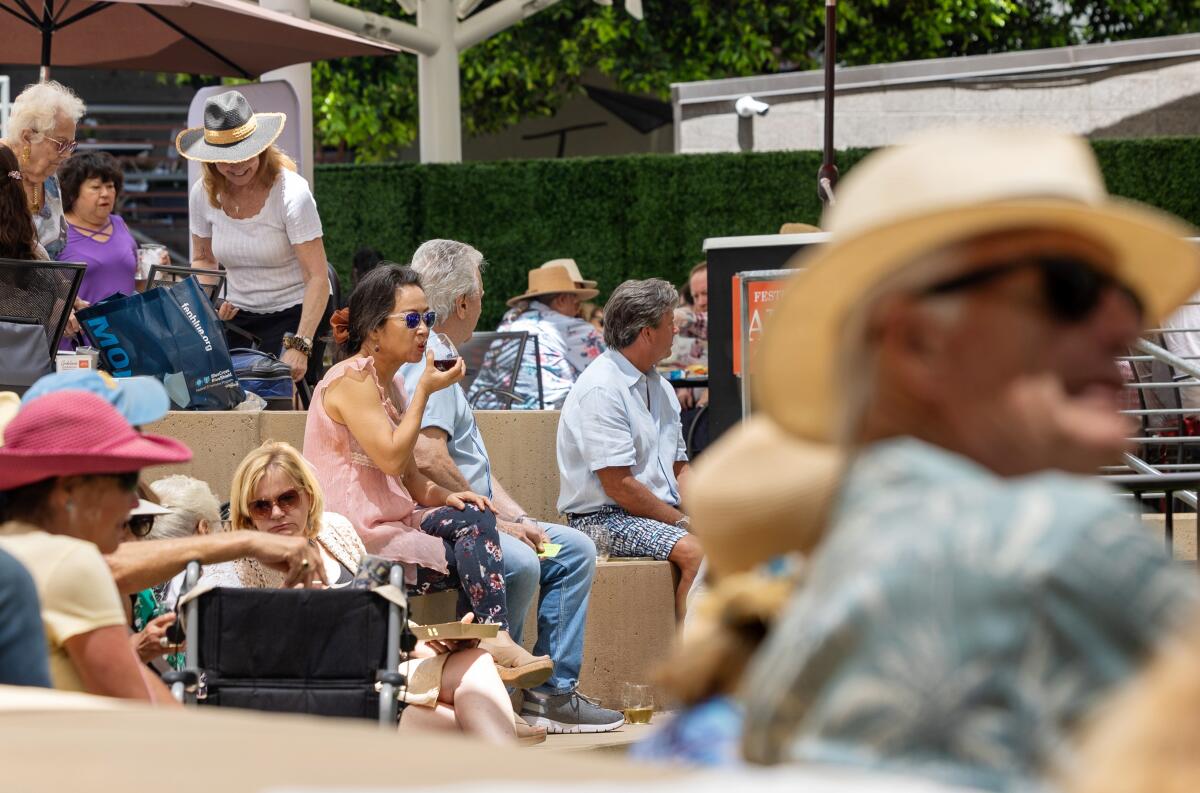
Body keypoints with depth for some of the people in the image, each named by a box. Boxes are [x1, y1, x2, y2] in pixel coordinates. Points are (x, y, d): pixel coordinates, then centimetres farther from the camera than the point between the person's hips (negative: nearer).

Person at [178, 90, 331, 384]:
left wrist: (300, 347, -31)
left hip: (295, 314, -4)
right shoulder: (203, 194, -2)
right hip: (238, 316, 4)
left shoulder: (291, 192, -18)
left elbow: (317, 278, -22)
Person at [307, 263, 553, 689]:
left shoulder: (390, 383, 19)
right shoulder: (352, 380, -11)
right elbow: (392, 459, -21)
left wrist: (446, 496, -4)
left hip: (388, 522, 8)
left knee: (473, 517, -15)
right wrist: (424, 391, -14)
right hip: (356, 533, -8)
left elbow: (411, 479, 18)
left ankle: (491, 640, -25)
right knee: (476, 558, -17)